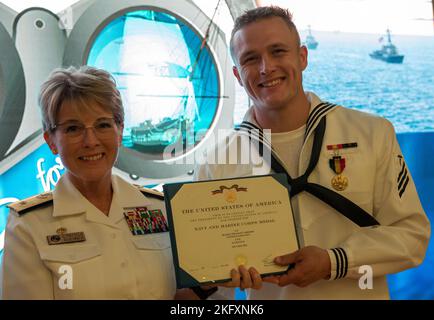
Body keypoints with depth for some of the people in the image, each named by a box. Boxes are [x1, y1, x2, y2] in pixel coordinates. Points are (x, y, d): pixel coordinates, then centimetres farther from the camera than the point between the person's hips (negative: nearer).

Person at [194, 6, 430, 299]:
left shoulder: (373, 134, -8)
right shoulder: (216, 164, -7)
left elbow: (411, 231, -7)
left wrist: (335, 262, -21)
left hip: (358, 293, 0)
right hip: (265, 294, 1)